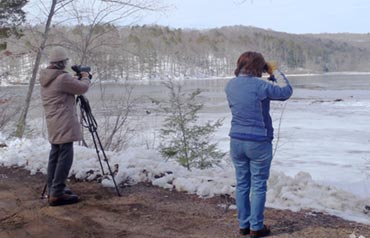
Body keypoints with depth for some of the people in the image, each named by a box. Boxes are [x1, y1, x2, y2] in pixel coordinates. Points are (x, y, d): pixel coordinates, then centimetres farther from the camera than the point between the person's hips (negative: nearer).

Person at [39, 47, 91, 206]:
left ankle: (53, 190, 21)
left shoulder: (46, 78, 11)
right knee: (65, 157, -8)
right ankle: (57, 194, -9)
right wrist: (85, 78, 10)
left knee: (55, 156, 15)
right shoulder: (62, 78, -18)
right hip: (64, 124, -10)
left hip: (55, 124, 10)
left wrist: (77, 78, 20)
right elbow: (82, 88, -8)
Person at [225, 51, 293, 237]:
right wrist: (275, 73, 8)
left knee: (242, 184, 13)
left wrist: (269, 77, 14)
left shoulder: (230, 86, 3)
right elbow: (286, 92, -4)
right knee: (258, 186, 4)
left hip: (236, 141, 6)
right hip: (258, 142, -5)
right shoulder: (259, 85, -16)